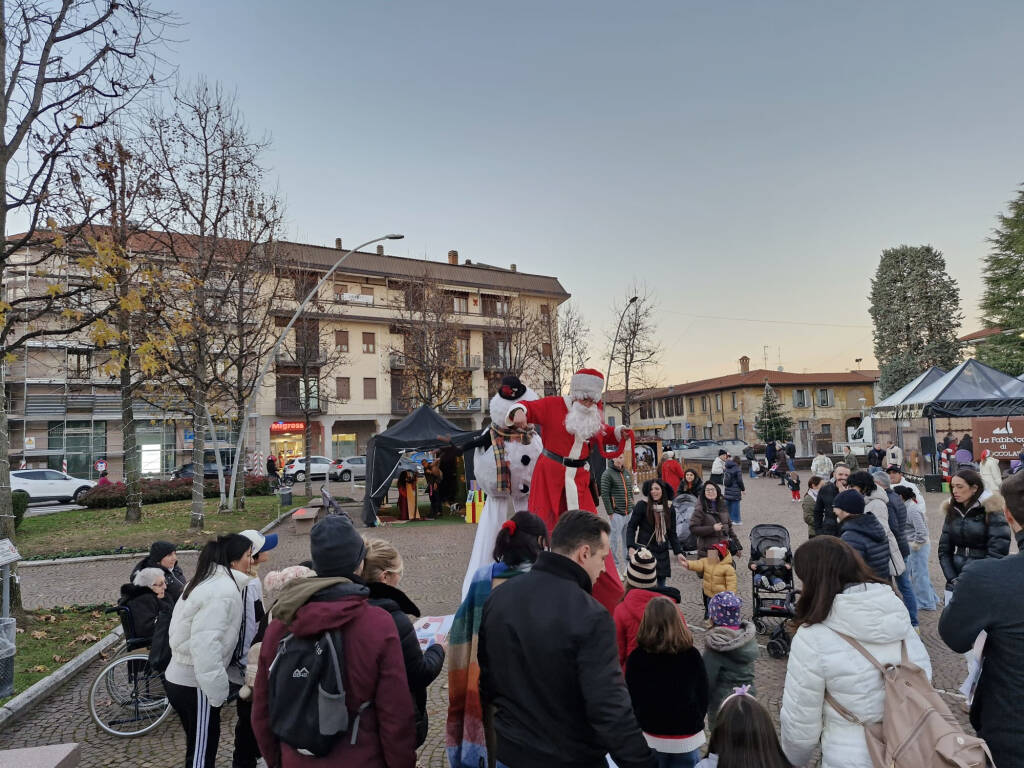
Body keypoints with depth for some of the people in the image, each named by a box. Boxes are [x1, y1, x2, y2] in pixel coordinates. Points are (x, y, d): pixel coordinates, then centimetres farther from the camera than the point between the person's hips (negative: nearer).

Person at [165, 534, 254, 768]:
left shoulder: (206, 582, 9)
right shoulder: (223, 590, -22)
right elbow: (206, 645, -30)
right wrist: (217, 692, -23)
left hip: (180, 677, 10)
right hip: (194, 686, -10)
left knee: (199, 748, 22)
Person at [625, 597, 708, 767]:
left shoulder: (635, 658, -12)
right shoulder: (692, 655, -10)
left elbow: (632, 699, -4)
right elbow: (703, 695, 0)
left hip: (650, 737, 0)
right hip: (688, 737, 0)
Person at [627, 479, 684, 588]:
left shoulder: (669, 508, 6)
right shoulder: (642, 505, -7)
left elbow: (672, 533, 13)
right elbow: (631, 527, -5)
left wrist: (678, 553, 6)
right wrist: (631, 547, -17)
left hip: (662, 554, 4)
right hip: (644, 550, -4)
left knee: (660, 586, 5)